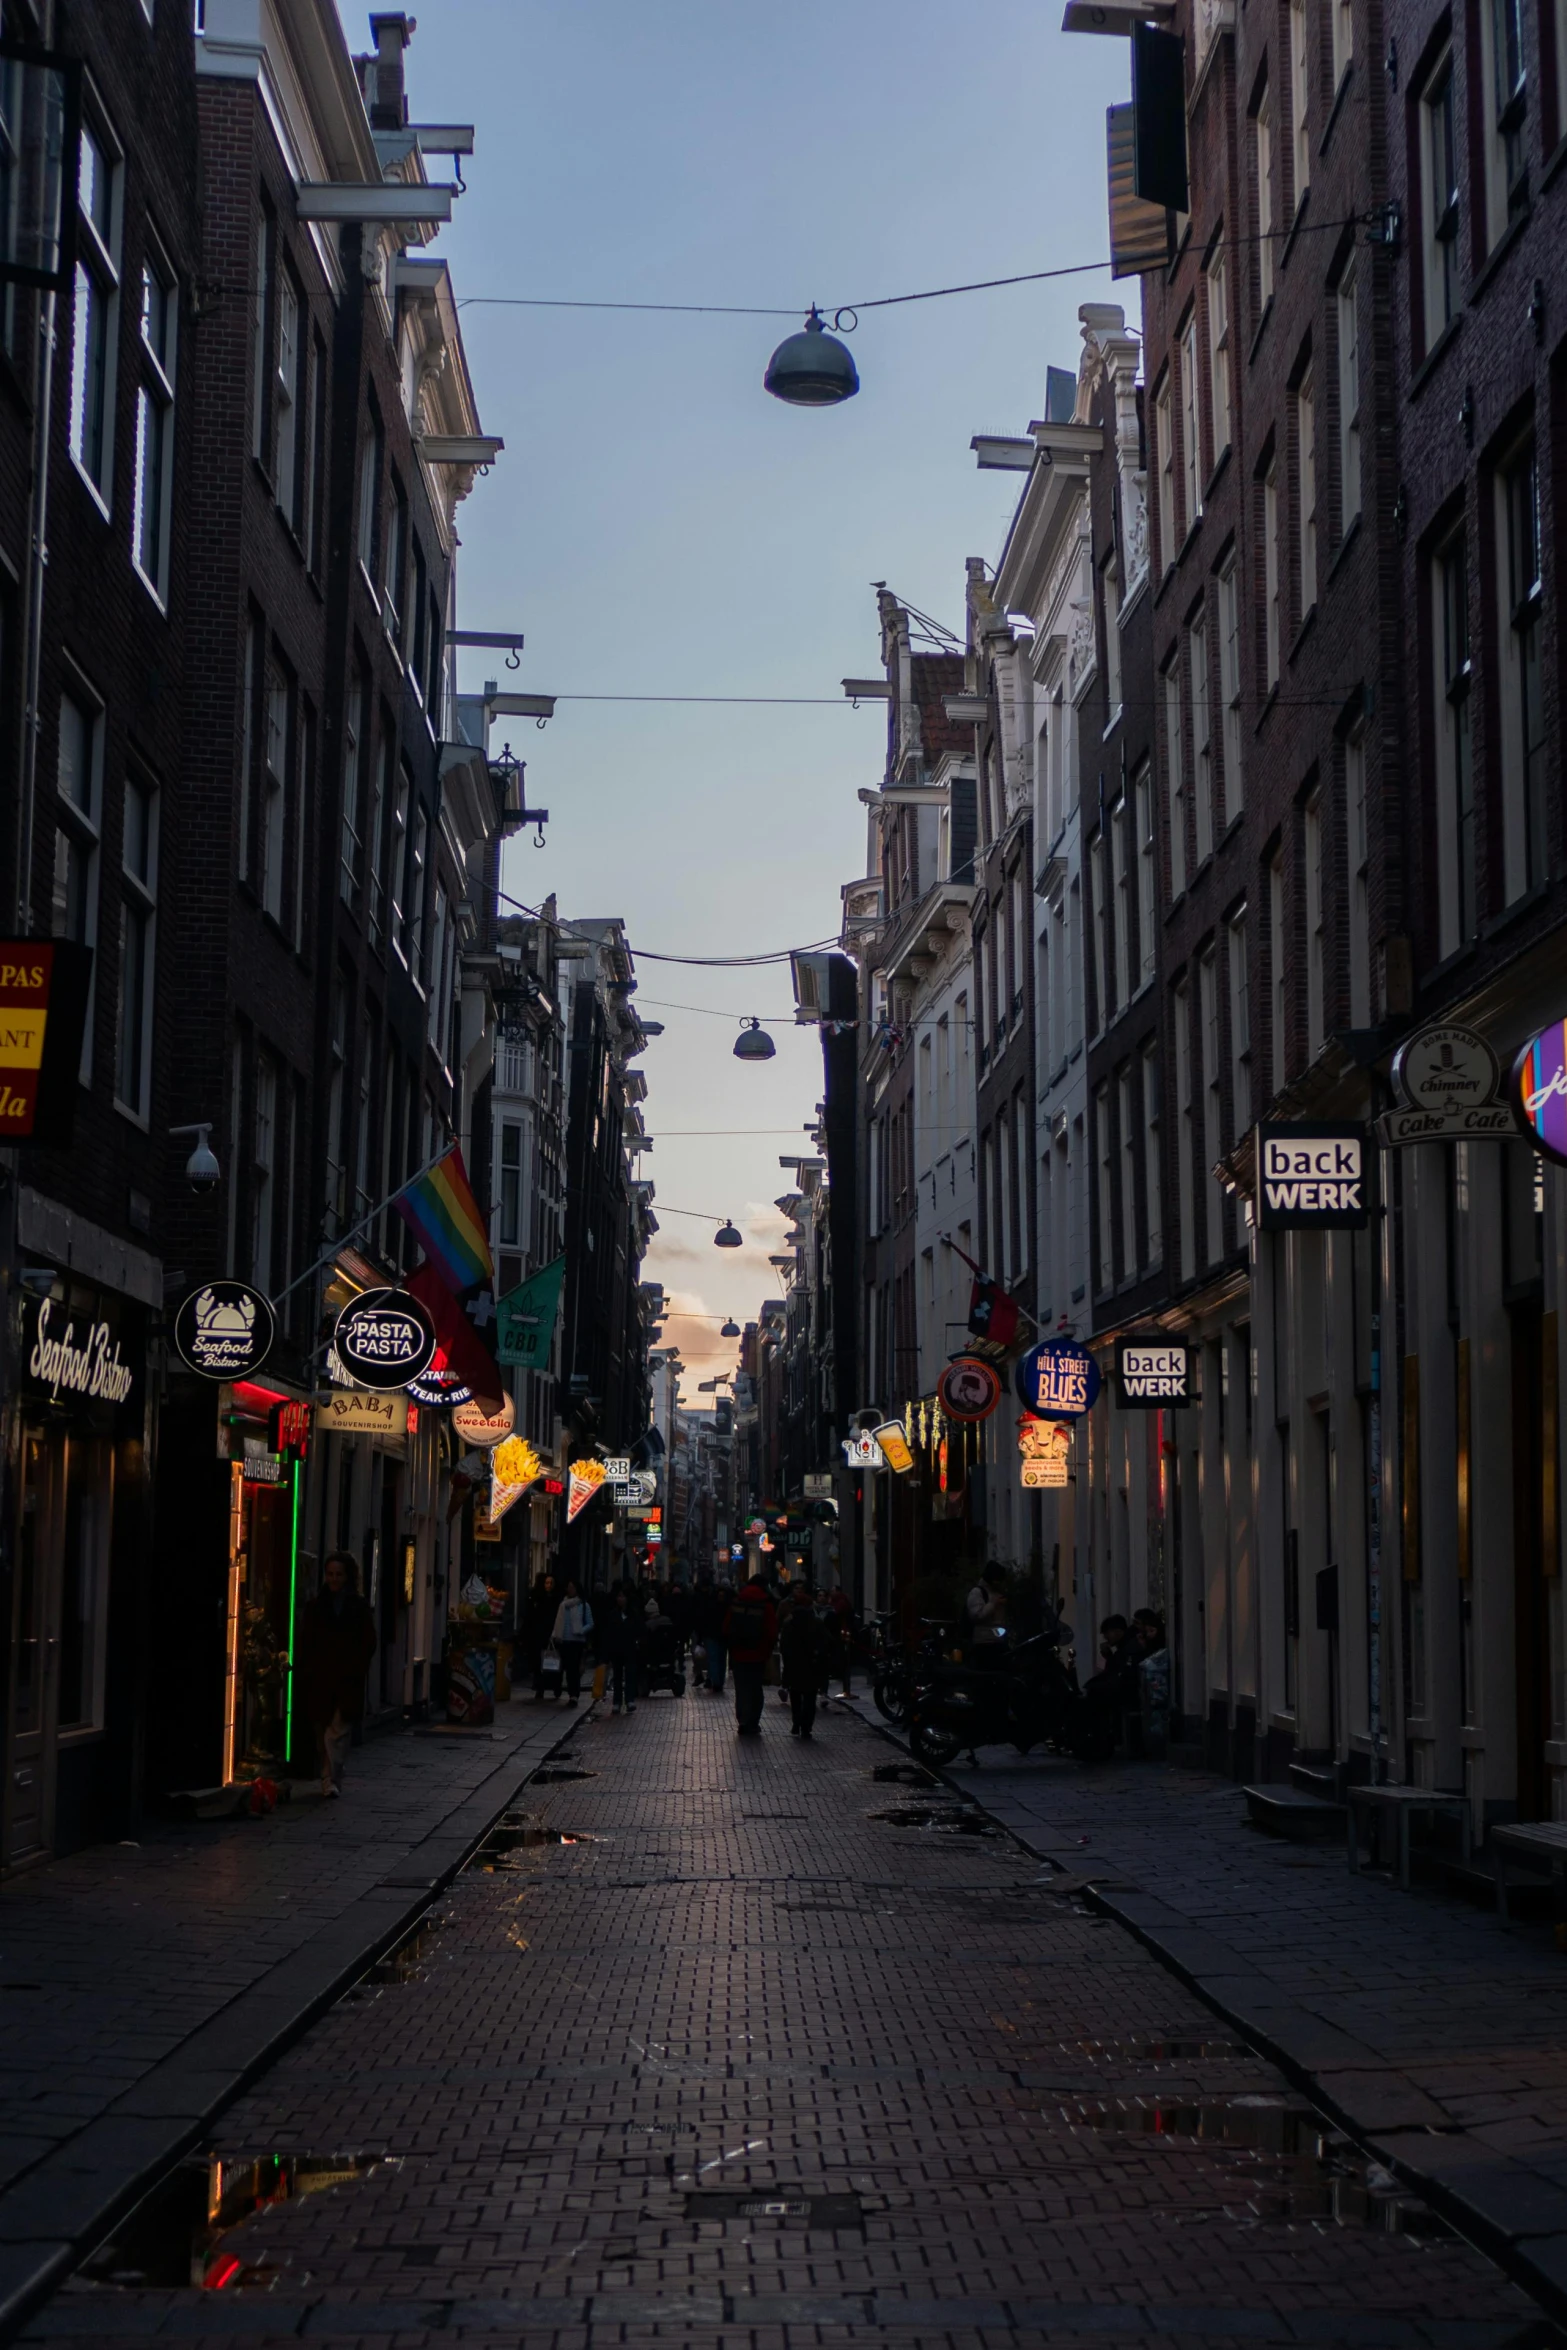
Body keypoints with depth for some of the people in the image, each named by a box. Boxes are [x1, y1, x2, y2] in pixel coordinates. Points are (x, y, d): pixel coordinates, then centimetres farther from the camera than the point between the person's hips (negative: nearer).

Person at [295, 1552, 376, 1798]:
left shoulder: (359, 1607, 6)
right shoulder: (314, 1606, 9)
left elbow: (369, 1644, 6)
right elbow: (303, 1644, 8)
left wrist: (355, 1670, -3)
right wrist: (304, 1673, -2)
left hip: (347, 1682, -2)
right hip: (319, 1681, 2)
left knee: (337, 1732, -12)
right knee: (323, 1733, 6)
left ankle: (331, 1780, -13)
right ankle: (331, 1780, 19)